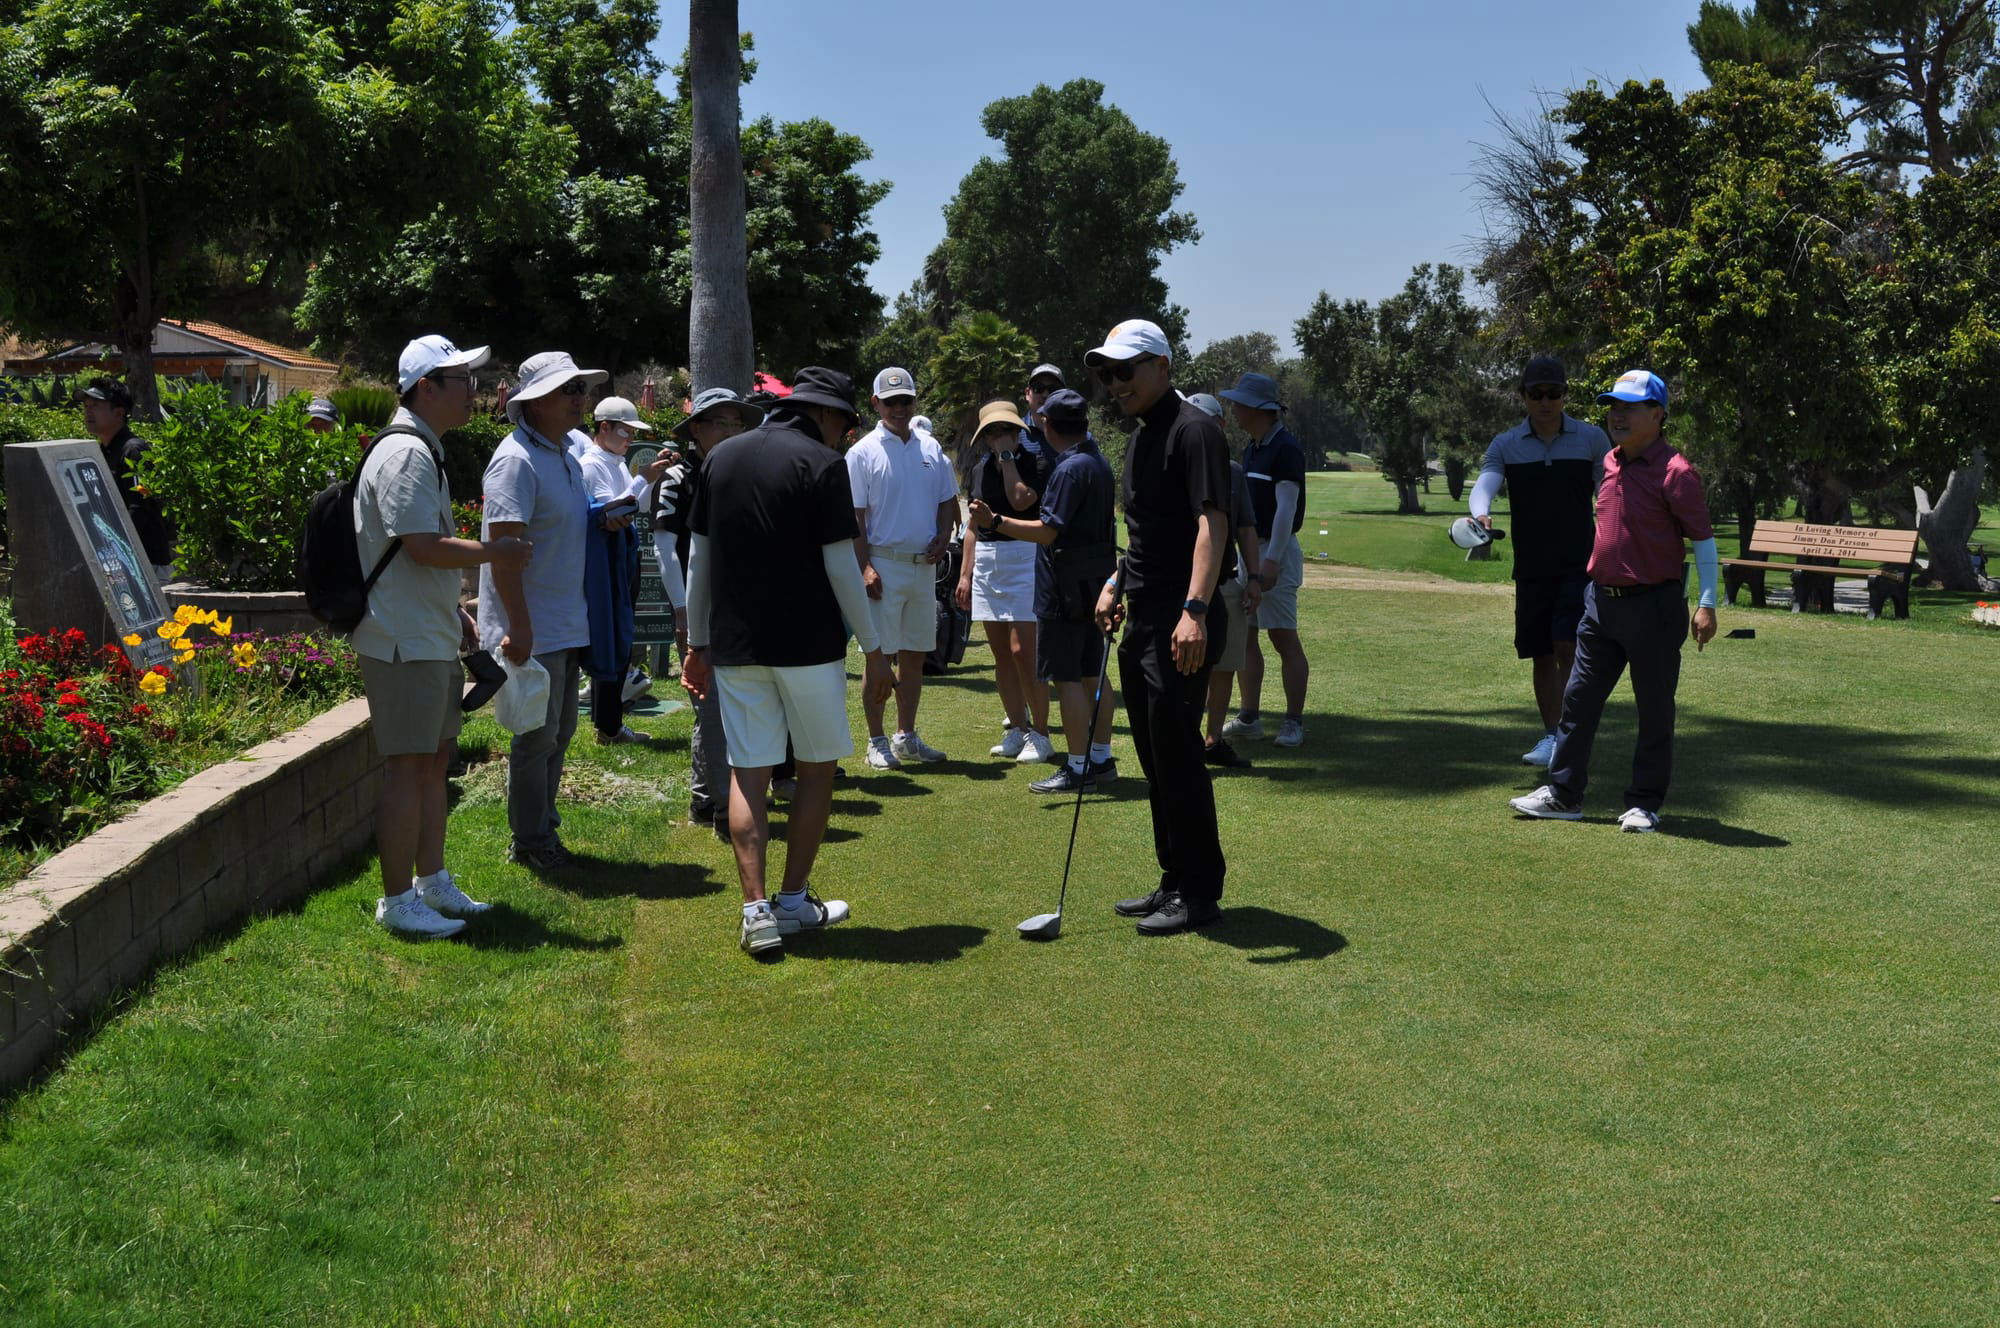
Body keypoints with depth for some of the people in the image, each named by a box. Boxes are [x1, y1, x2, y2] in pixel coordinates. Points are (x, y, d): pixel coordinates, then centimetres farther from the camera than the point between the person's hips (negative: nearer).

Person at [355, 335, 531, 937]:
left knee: (435, 760, 16)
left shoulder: (424, 451, 19)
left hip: (432, 638, 11)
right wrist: (493, 553, -12)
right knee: (409, 768, -6)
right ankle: (397, 901, 2)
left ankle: (432, 882, 26)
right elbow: (422, 546, -23)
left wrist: (457, 614, 24)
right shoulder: (405, 454, -16)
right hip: (405, 643, -11)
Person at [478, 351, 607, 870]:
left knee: (559, 733, 16)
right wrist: (519, 627, -25)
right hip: (531, 629, -9)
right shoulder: (517, 459, -17)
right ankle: (529, 841, 11)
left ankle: (543, 830, 28)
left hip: (567, 626, 9)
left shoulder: (568, 452, 13)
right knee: (536, 738, -1)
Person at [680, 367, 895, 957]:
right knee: (818, 765, 11)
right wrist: (873, 650, -4)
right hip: (807, 644, -4)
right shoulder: (822, 464, -8)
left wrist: (698, 643, 18)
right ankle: (794, 902, 15)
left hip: (734, 647, 4)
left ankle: (757, 911, -1)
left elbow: (697, 558, 11)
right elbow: (841, 566, -11)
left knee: (747, 773, 6)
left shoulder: (721, 457, 10)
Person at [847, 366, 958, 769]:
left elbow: (947, 501, 18)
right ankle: (876, 742, 4)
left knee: (915, 653, 10)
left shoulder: (931, 448, 11)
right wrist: (864, 567, -16)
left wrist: (942, 537, 0)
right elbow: (855, 516, -8)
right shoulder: (863, 453, -4)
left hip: (924, 565, 5)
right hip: (884, 564, -5)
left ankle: (907, 736, 21)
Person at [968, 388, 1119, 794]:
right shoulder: (1098, 464, 12)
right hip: (1094, 584, 10)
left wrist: (996, 522, -30)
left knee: (1066, 677, -6)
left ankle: (1079, 769, -4)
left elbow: (1048, 530, -23)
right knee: (1091, 673, 13)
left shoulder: (1068, 469, -18)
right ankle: (1101, 759, 19)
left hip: (1066, 588, -10)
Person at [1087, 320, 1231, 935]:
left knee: (1177, 754, -6)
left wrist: (1195, 610, -31)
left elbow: (1211, 522, -23)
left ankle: (1200, 892, 3)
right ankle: (1175, 880, 22)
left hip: (1180, 626, -10)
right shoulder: (1138, 439, 17)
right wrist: (1116, 585, 18)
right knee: (1155, 758, 13)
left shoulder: (1193, 430, -13)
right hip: (1143, 620, 10)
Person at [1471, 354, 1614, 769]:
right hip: (1531, 567, 2)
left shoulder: (1591, 439, 0)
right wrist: (1480, 513, -38)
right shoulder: (1506, 445, 2)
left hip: (1579, 563, -2)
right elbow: (1485, 484, -15)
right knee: (1541, 654, 7)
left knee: (1568, 646, -15)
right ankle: (1551, 735, 19)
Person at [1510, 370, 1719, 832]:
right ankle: (1563, 794, 17)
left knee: (1655, 709, 5)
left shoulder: (1675, 472, -13)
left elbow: (1703, 539, -12)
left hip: (1653, 607, -7)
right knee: (1578, 698, 9)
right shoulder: (1610, 463, 10)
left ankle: (1645, 803, 14)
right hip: (1600, 601, 7)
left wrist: (1707, 605, -17)